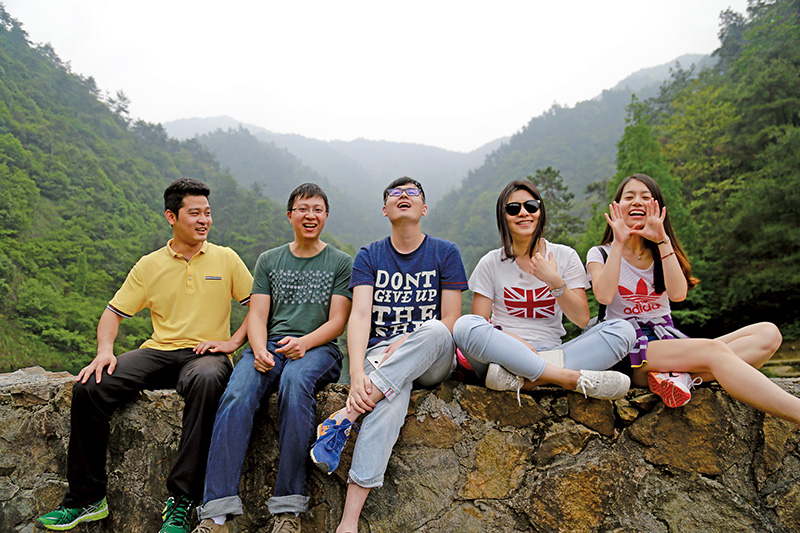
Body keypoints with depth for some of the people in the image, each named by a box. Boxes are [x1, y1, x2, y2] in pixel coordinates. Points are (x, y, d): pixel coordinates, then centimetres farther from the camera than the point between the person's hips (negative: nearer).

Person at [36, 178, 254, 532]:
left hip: (205, 354, -3)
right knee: (89, 387, -21)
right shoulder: (149, 266, 12)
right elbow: (113, 313, 12)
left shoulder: (226, 259, 8)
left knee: (206, 380, -39)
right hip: (158, 352, 3)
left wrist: (233, 342, -6)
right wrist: (105, 350, -7)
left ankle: (181, 500, -31)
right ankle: (87, 498, -4)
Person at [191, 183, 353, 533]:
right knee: (236, 395, -29)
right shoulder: (268, 261, 21)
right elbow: (256, 316, 11)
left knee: (295, 381, -37)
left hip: (317, 349, -2)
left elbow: (337, 322, 3)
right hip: (269, 346, 3)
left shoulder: (340, 262, 12)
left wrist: (303, 343, -16)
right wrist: (259, 350, -11)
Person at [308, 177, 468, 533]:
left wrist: (409, 344, -18)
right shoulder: (369, 257, 8)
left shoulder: (445, 253, 7)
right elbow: (360, 316, -8)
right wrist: (357, 373, -26)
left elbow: (450, 322, 1)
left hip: (432, 365, 1)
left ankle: (345, 417, -37)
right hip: (379, 354, 0)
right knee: (392, 400, -36)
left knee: (435, 330, -36)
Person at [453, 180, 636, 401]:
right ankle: (569, 377, -33)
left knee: (622, 329, -20)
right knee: (464, 325, -32)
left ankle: (523, 380, -34)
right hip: (505, 352, -1)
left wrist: (555, 282, -13)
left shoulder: (565, 256, 9)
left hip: (550, 353, 2)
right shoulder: (491, 263, 6)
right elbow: (479, 323, 0)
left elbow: (582, 319, 2)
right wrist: (513, 340, -19)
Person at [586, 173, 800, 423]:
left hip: (670, 341, 6)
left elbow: (678, 294, -5)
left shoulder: (663, 252, 16)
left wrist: (663, 240, -8)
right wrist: (619, 243, -10)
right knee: (714, 350, -32)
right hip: (631, 351, -5)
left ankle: (681, 376, -34)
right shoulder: (600, 254, 6)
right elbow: (604, 296, -17)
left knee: (767, 333, -15)